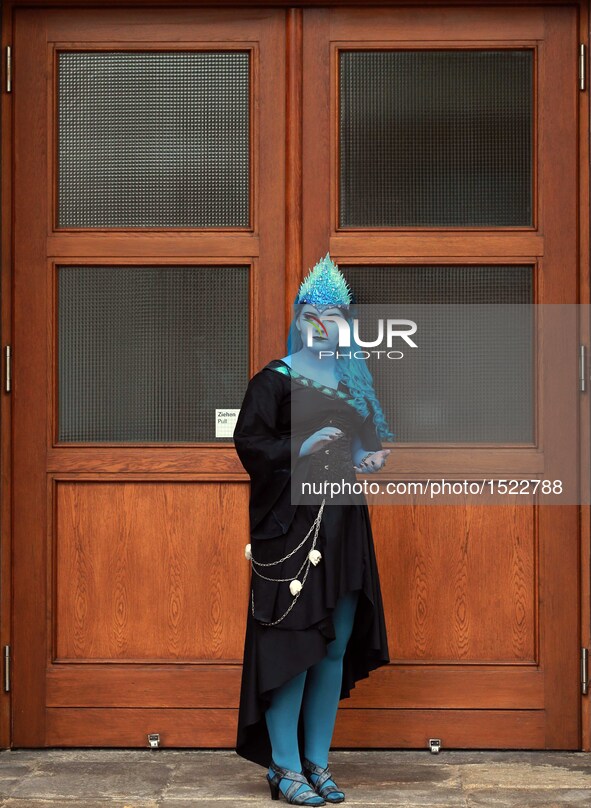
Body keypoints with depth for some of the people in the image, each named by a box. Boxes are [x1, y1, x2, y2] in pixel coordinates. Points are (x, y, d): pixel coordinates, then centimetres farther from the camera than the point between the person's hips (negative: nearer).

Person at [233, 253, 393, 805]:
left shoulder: (354, 381, 15)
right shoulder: (275, 379, -1)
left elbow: (372, 441, 23)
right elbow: (248, 441, -7)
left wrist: (374, 457, 2)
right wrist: (301, 449, -17)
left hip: (345, 526, 6)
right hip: (289, 525, -6)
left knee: (336, 647, 7)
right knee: (292, 644, -7)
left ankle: (317, 760, 16)